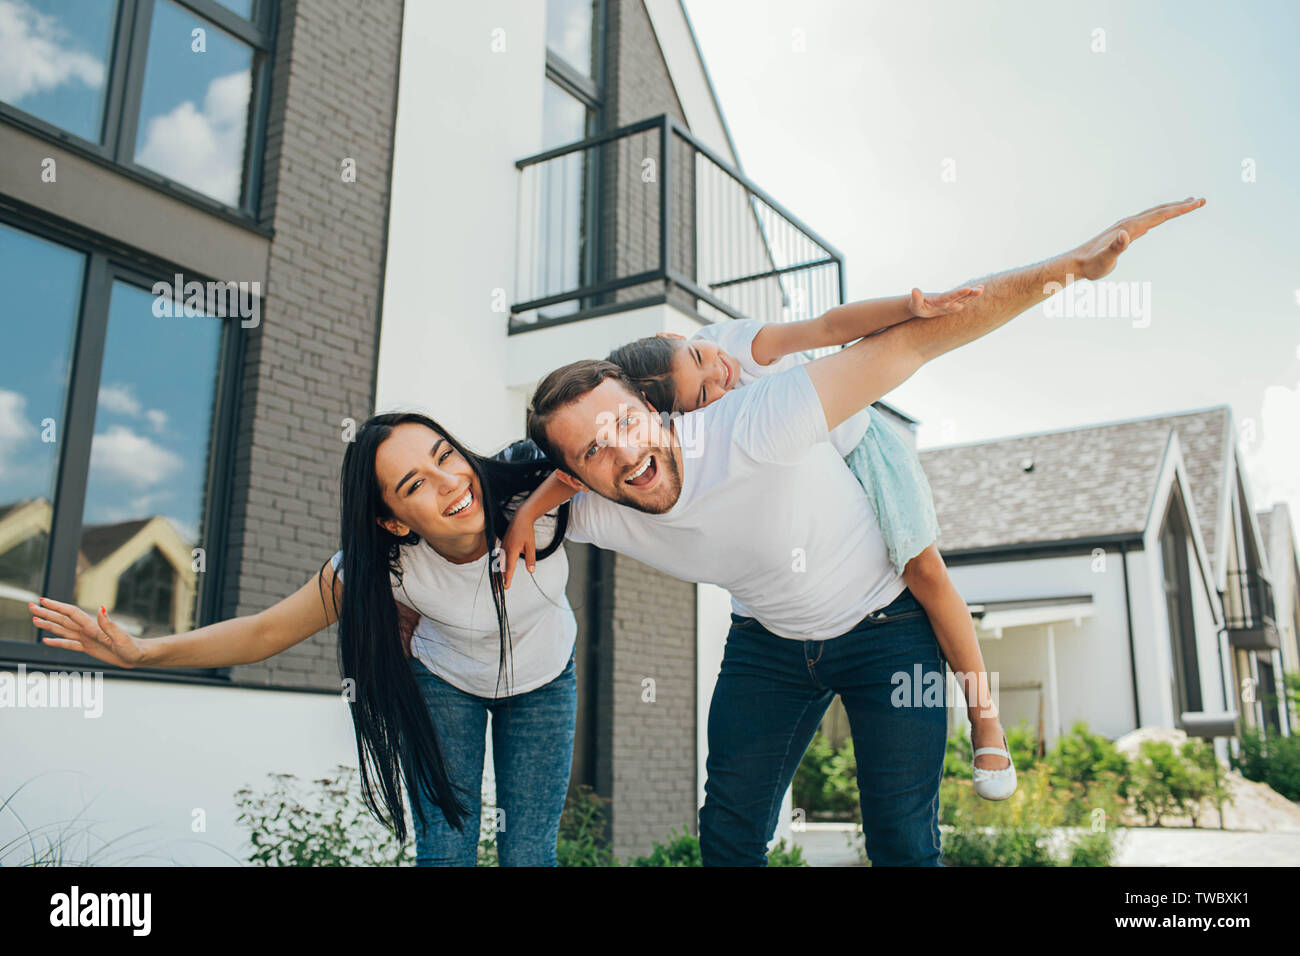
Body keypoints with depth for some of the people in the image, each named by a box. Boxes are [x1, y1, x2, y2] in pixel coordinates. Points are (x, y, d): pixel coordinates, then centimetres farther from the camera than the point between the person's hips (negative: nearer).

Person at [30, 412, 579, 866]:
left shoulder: (533, 482, -34)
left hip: (544, 678, 1)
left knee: (527, 854, 0)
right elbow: (268, 630, -23)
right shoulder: (383, 567, -32)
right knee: (446, 849, -4)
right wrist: (141, 652, -32)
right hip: (445, 680, -1)